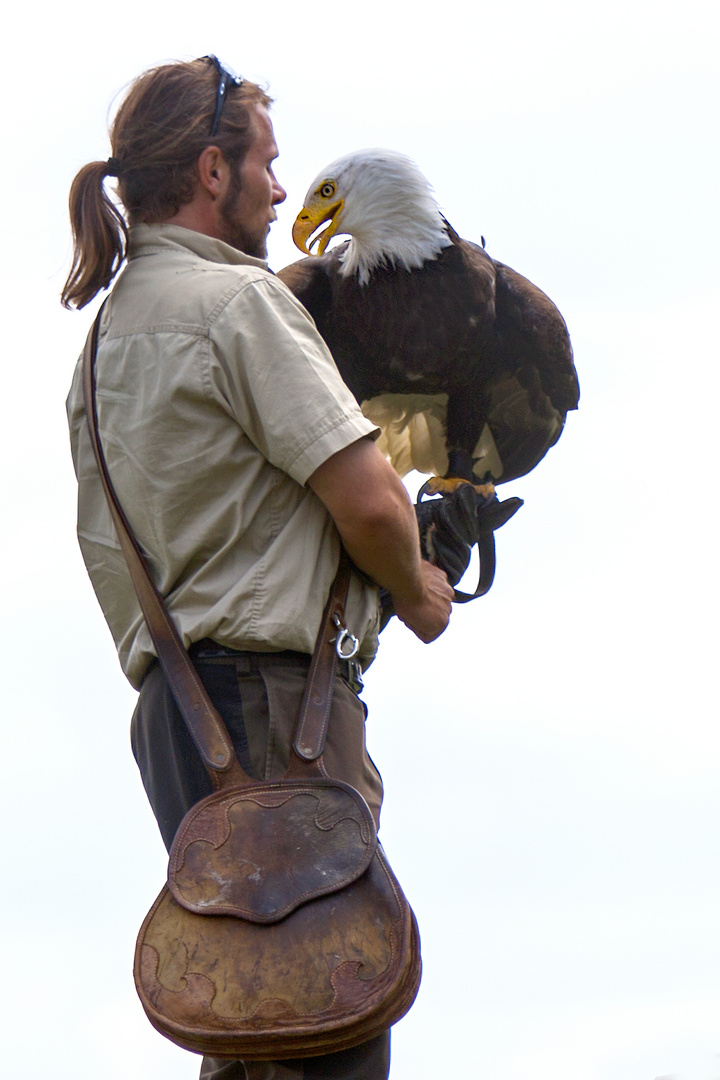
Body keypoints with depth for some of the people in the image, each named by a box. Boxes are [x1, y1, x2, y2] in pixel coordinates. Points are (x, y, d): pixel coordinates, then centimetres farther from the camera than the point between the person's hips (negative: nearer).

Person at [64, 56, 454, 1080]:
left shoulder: (108, 332, 20)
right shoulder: (238, 297, -8)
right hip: (272, 686, -9)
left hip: (169, 694, 9)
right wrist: (417, 592, 6)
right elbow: (368, 498, -15)